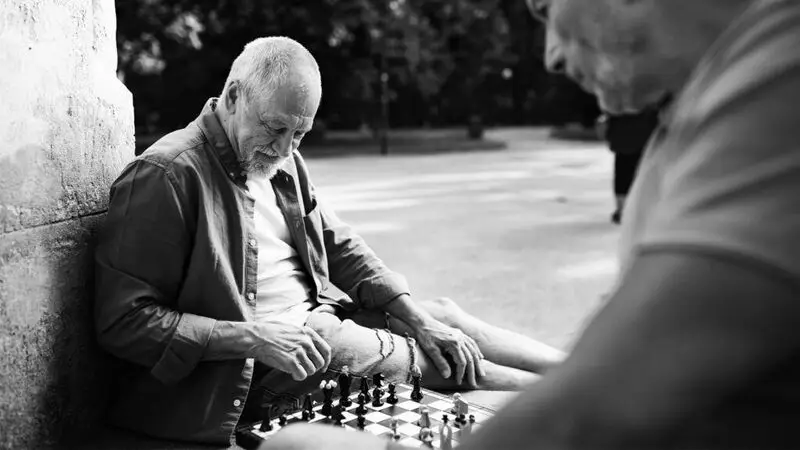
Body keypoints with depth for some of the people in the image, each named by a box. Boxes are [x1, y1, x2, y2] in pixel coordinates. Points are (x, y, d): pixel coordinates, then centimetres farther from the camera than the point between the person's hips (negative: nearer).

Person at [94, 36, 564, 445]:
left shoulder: (281, 158, 7)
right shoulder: (164, 175, -19)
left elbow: (340, 247, 11)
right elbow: (123, 321, -21)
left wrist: (419, 319, -1)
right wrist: (252, 338, -26)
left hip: (315, 319, 8)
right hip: (246, 367, -8)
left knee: (442, 314, 4)